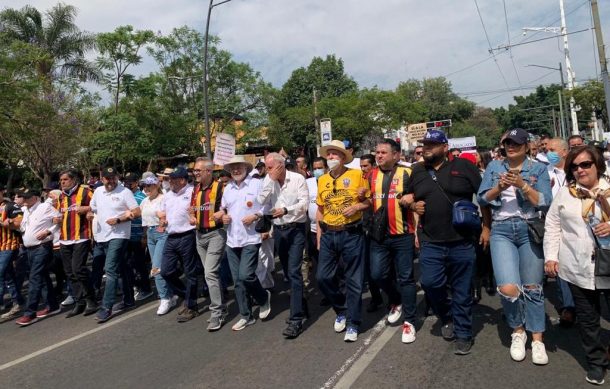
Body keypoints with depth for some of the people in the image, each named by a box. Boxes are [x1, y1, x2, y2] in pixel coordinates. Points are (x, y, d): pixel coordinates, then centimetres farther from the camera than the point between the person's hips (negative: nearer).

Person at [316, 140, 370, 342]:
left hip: (351, 234, -4)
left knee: (354, 280, 3)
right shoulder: (322, 180, 8)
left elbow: (369, 202, 2)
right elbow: (320, 209, 13)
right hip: (328, 235, 4)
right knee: (323, 277, 4)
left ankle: (352, 323, 19)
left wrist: (356, 207, -17)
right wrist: (319, 234, 9)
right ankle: (342, 309, 29)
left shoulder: (356, 175, -4)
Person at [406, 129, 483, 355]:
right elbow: (409, 197, 23)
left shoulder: (463, 167, -2)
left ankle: (463, 334, 25)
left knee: (461, 291, 7)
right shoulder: (417, 171, 9)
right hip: (430, 242, 3)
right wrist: (413, 205, 1)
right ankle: (447, 318, 25)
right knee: (430, 283, -5)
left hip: (461, 241, -2)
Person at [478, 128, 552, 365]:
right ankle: (518, 331, 14)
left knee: (532, 287, 7)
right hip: (501, 230, 0)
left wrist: (522, 184, -16)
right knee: (508, 288, -13)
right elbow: (482, 199, 4)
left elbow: (545, 203, -5)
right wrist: (499, 187, -13)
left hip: (530, 230, 0)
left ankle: (537, 339, 22)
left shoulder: (538, 169, 5)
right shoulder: (494, 167, 10)